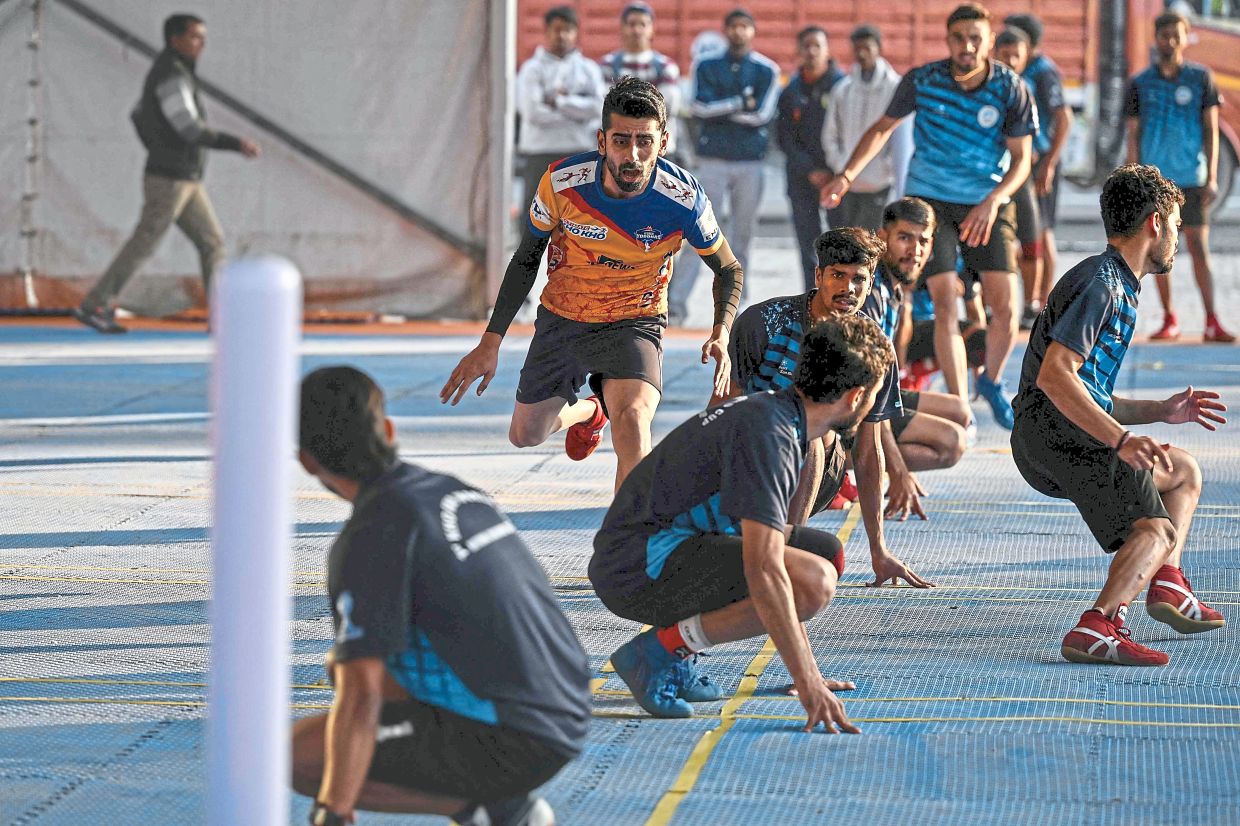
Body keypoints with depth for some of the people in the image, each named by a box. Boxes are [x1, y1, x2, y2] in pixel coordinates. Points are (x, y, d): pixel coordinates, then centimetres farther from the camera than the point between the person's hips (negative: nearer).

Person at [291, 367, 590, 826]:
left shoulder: (370, 537, -16)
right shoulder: (456, 491, 10)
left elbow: (360, 696, -22)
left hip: (511, 747, -9)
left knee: (298, 753, -6)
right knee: (347, 663, 22)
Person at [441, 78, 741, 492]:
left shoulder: (683, 199, -24)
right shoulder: (562, 182, -22)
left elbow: (728, 268, -5)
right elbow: (526, 259, -4)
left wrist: (721, 334, -24)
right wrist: (491, 341, -4)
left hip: (634, 322, -3)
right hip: (561, 316, 3)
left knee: (632, 419, -32)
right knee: (526, 435, 17)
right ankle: (588, 411, 52)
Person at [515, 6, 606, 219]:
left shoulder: (588, 68, 10)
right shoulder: (532, 69, 2)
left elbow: (597, 106, -6)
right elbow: (532, 111, -11)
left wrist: (558, 101, -10)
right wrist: (576, 112, -7)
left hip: (579, 152, 2)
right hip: (540, 152, -2)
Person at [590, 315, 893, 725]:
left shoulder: (773, 413, 14)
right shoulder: (768, 434, -19)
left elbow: (771, 544, 24)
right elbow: (764, 572, -28)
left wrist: (809, 675, 24)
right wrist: (807, 684, -27)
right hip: (641, 567, -10)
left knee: (828, 553, 11)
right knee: (815, 580, -24)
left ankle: (675, 657, 7)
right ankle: (659, 649, -12)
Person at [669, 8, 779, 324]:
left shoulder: (767, 70, 5)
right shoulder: (707, 66, 6)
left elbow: (762, 114, -7)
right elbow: (699, 106, -8)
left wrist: (718, 109, -5)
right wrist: (740, 103, -11)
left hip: (750, 162, 1)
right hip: (712, 159, -1)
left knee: (743, 233, 6)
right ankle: (677, 301, -11)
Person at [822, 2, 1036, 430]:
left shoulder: (1010, 89, -11)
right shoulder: (922, 81, -11)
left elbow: (1021, 158, -7)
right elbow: (883, 127, 4)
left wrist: (993, 200, -24)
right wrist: (847, 174, -8)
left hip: (987, 204, 1)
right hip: (930, 199, -1)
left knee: (1005, 304, -6)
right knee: (945, 303, -12)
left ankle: (992, 382, 23)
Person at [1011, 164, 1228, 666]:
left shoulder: (1116, 286, 25)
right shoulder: (1100, 282, -8)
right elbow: (1054, 375, -21)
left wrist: (1161, 412, 24)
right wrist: (1121, 439, -26)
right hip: (1056, 431, -10)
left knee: (1183, 471, 25)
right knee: (1154, 530, -20)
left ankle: (1167, 583, 7)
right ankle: (1096, 630, -39)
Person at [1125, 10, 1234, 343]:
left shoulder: (1201, 78, 3)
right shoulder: (1140, 84, 5)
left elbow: (1211, 129, 3)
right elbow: (1133, 135, 7)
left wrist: (1212, 177, -3)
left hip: (1191, 178, -1)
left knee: (1199, 248, -6)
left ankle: (1212, 321, -10)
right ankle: (1169, 319, 13)